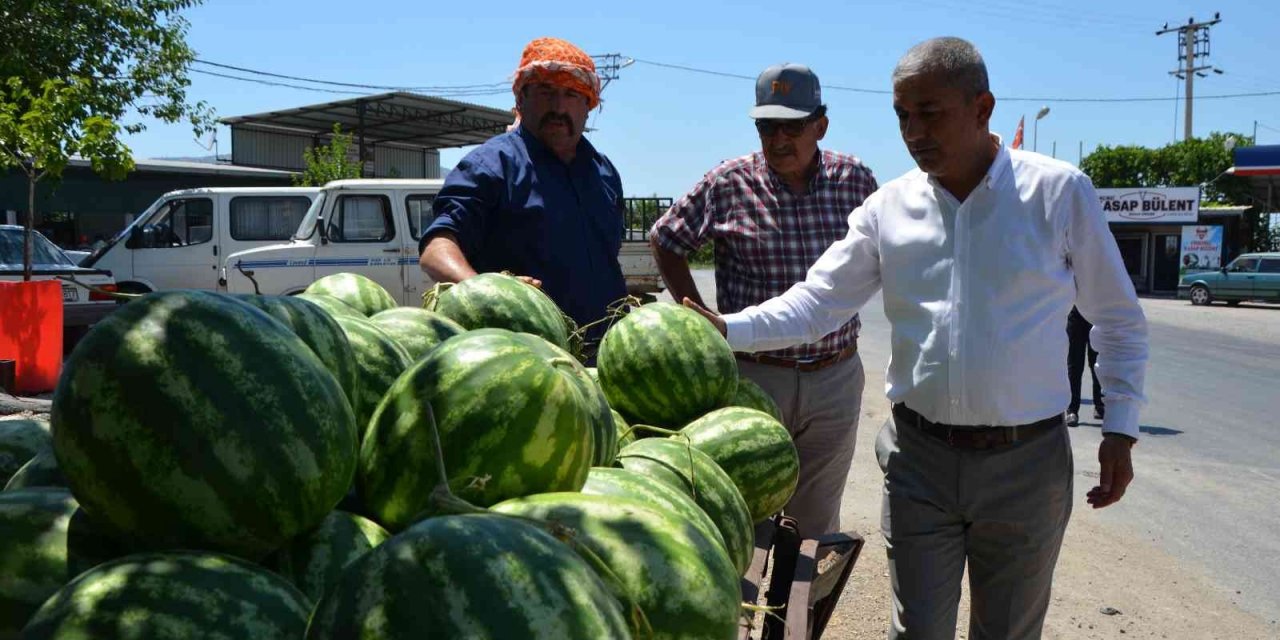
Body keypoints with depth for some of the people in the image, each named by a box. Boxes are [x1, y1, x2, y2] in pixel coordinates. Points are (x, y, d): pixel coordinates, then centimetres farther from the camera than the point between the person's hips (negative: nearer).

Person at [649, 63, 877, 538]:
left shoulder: (854, 179, 1)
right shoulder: (729, 183, -6)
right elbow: (665, 240, 4)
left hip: (836, 378, 2)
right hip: (752, 372, -2)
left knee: (818, 521, 15)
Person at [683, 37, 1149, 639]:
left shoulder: (1060, 192, -5)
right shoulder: (889, 207, 0)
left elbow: (1119, 319, 3)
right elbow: (816, 302, 0)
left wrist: (1120, 430, -1)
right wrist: (728, 329, -15)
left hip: (1027, 461, -1)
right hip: (920, 459, 1)